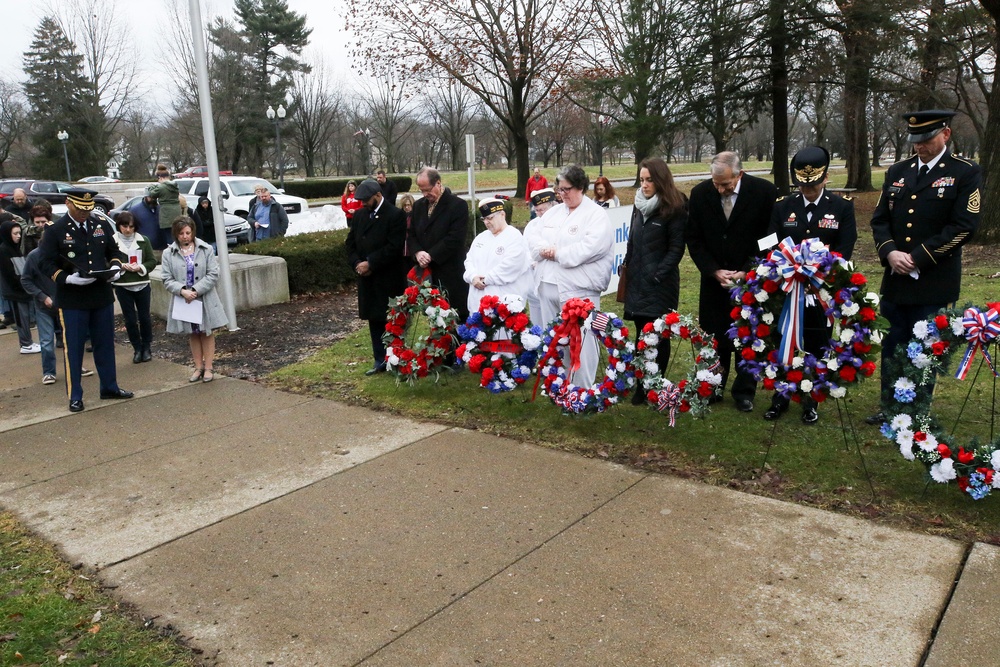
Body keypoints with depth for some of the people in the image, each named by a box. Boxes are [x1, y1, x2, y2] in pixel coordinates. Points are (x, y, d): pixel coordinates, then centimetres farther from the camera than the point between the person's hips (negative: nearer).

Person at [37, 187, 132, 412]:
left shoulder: (102, 226, 7)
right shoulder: (54, 231, -5)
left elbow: (115, 251, 17)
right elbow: (45, 263, -8)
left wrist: (115, 267, -4)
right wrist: (67, 278, -22)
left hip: (102, 295, 4)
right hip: (72, 299, -4)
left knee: (105, 343, 13)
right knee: (74, 348, 3)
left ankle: (110, 387, 26)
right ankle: (75, 396, 13)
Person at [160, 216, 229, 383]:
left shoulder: (206, 249, -4)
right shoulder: (168, 253, -2)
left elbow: (213, 274, -9)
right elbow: (167, 279, -5)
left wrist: (196, 290, -18)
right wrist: (182, 291, -22)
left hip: (205, 299, -1)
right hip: (183, 300, 1)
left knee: (207, 333, 7)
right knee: (192, 334, 13)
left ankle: (208, 368, 16)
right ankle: (198, 367, 23)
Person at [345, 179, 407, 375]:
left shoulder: (395, 215, -9)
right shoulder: (359, 214, 12)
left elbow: (394, 247, -17)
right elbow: (350, 243, 13)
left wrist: (370, 264, -17)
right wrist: (357, 263, -5)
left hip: (389, 279, -6)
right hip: (367, 279, 6)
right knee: (374, 320, 11)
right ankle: (380, 361, 20)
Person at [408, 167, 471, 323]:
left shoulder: (458, 205, -7)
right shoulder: (419, 206, 13)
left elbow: (455, 238, -15)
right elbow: (411, 234, 14)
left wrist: (431, 255, -16)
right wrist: (418, 252, -7)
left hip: (451, 274, -5)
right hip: (427, 272, 5)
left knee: (459, 318, 1)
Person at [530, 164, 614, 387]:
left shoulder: (597, 214, -5)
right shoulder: (554, 212, 18)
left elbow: (590, 248, -19)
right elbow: (536, 241, 13)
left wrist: (557, 253, -11)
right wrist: (545, 249, -11)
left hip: (578, 288, -7)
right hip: (548, 285, 7)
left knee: (580, 341, -7)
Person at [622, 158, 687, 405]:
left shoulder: (674, 209, -8)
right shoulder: (640, 206, 11)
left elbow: (676, 248, -10)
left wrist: (658, 275, -15)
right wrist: (627, 269, 12)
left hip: (660, 283, -6)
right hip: (637, 281, 6)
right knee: (641, 332, 10)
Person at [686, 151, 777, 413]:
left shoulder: (765, 192, -13)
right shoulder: (700, 193, -7)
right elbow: (694, 239, -1)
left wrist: (747, 272, -14)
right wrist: (714, 271, -12)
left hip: (751, 279, -2)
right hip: (714, 279, 2)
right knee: (714, 337, 7)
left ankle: (744, 392, 20)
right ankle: (713, 388, 22)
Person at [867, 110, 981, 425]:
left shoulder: (966, 173, -4)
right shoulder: (896, 172, 10)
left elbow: (964, 226, -12)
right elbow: (880, 219, 8)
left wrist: (917, 258, -16)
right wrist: (890, 252, -11)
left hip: (934, 283, -4)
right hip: (895, 280, 4)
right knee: (891, 349, 12)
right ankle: (890, 408, 27)